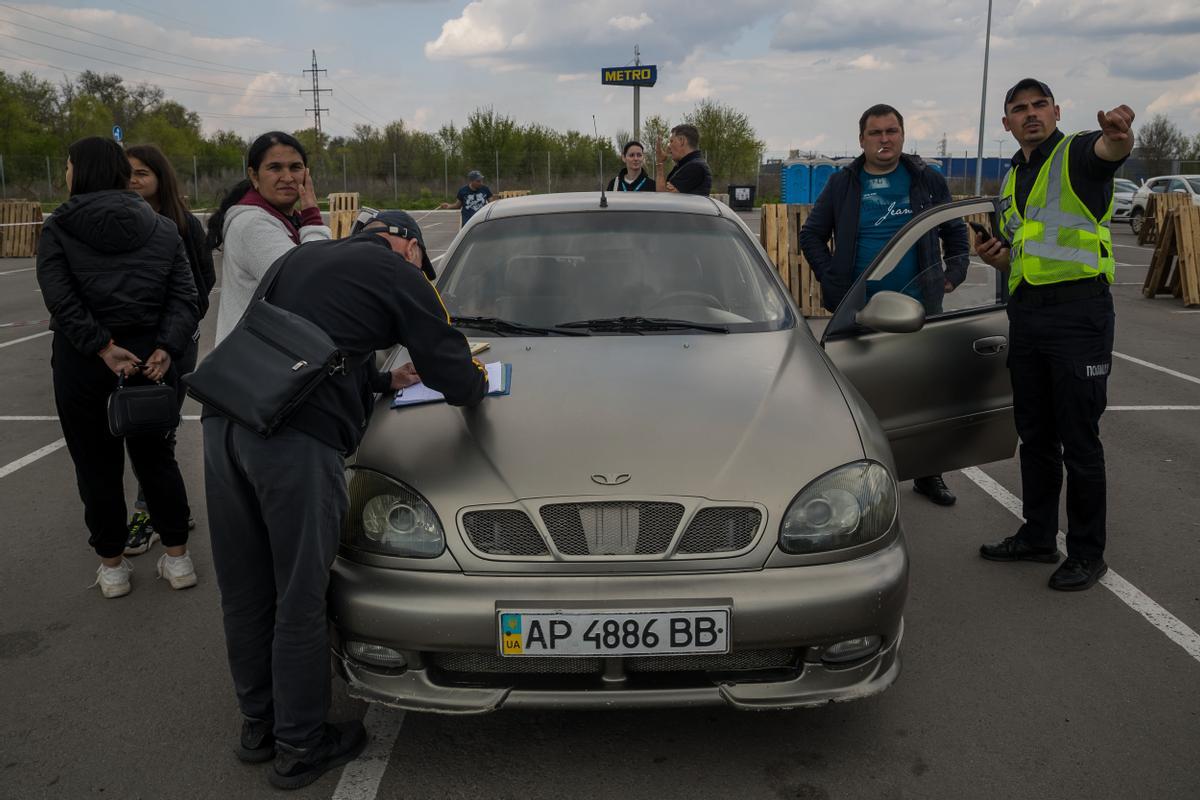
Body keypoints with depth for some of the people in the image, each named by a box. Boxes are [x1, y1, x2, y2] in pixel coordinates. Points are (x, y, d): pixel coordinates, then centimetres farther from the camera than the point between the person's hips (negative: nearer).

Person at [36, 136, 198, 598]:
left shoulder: (58, 230, -2)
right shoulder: (161, 228, 6)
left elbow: (60, 299, -16)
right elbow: (183, 296, -5)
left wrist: (102, 348, -17)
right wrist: (166, 349, -12)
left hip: (81, 364, -3)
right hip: (151, 358, 3)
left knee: (96, 465, 9)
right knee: (155, 456, 16)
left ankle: (112, 567, 19)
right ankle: (177, 558, 19)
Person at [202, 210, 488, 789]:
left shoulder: (302, 258, 29)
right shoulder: (399, 275, 8)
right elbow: (457, 382, 8)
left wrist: (386, 381, 43)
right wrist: (476, 382, 31)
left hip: (223, 422, 8)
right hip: (296, 437, -7)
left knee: (244, 593, 18)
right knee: (300, 601, 6)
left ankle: (257, 727, 35)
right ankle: (300, 747, 21)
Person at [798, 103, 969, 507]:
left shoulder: (927, 180, 6)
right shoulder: (843, 184, 4)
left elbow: (955, 231, 15)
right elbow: (811, 235, 7)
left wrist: (954, 273, 1)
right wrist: (831, 278, -4)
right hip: (859, 308, -1)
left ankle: (928, 473, 22)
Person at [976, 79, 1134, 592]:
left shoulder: (1077, 154, -3)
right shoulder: (1011, 179, 19)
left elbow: (1109, 151, -29)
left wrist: (1118, 137, -53)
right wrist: (999, 257, 5)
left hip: (1078, 312, -7)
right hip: (1025, 314, 8)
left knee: (1079, 439, -1)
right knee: (1034, 434, 15)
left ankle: (1087, 554, 11)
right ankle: (1037, 537, 28)